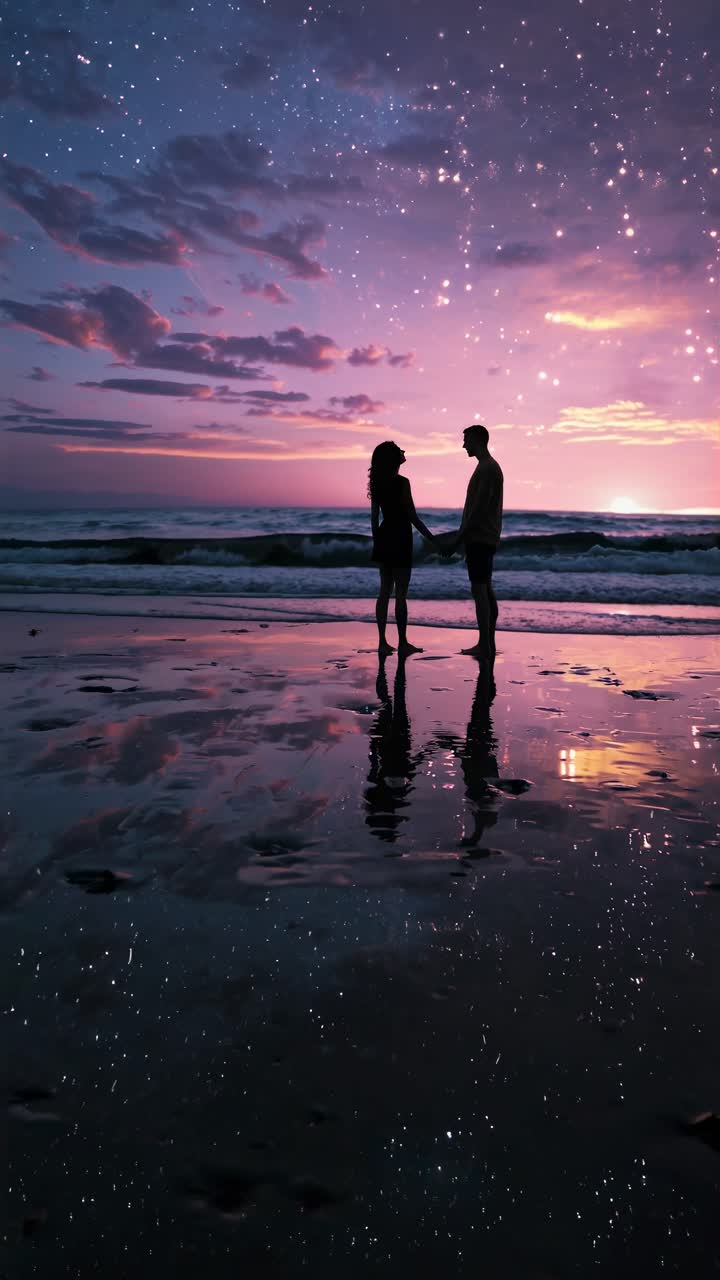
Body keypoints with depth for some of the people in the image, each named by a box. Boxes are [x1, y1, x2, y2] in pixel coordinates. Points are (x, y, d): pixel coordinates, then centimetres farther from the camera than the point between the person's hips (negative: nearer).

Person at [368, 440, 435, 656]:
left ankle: (382, 641, 13)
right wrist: (432, 539, -7)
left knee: (385, 590, 11)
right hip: (399, 540, -7)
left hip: (383, 538, 7)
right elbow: (413, 517, -14)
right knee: (400, 592, -1)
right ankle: (403, 643, 5)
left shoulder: (377, 483, 6)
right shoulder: (402, 483, -14)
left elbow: (374, 516, 10)